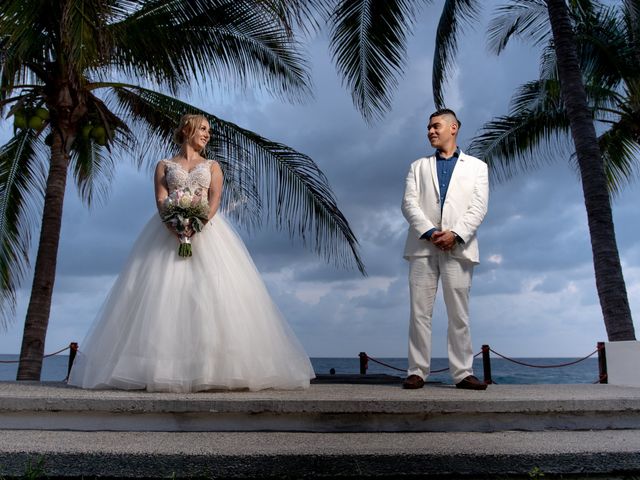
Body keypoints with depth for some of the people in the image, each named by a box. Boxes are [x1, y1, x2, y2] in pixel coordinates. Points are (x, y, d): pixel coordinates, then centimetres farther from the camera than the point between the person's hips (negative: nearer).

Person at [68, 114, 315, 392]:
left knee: (213, 292, -15)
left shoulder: (212, 166, 21)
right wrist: (175, 225, -19)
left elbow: (215, 199, 4)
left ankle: (217, 367, -16)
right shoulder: (164, 166, 18)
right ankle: (163, 369, -10)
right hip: (169, 230, 0)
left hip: (206, 230, 0)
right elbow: (161, 199, 3)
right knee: (164, 292, -11)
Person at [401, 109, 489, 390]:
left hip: (458, 248, -1)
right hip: (423, 247, 1)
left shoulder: (476, 166, 15)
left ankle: (463, 373, 8)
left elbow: (479, 207, 3)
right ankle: (417, 371, 4)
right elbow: (409, 203, 4)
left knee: (459, 314, 1)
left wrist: (455, 234, -13)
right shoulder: (418, 166, 19)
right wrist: (429, 232, -11)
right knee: (420, 312, -1)